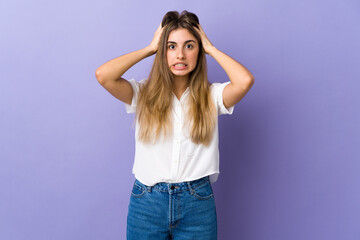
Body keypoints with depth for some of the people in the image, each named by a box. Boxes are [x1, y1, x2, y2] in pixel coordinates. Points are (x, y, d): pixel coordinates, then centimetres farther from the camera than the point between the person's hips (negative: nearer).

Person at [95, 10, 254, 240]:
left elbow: (245, 80, -20)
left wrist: (210, 48, -6)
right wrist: (150, 48, -6)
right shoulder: (144, 93, -2)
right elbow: (103, 75, -17)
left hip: (197, 204, 0)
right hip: (147, 203, 0)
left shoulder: (211, 96, -2)